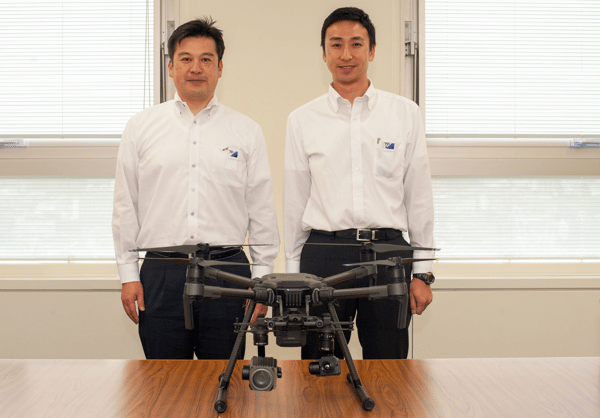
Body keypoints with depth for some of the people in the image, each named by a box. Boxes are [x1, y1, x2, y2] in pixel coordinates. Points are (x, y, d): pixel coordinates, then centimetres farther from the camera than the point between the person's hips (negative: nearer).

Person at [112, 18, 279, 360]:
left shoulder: (247, 132, 7)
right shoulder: (141, 127, 7)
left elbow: (263, 211, 7)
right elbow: (125, 208, 8)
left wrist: (262, 278, 3)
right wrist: (128, 274, 3)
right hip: (161, 274, 0)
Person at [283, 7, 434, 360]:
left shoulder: (405, 113, 7)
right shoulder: (303, 120, 7)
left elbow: (419, 196, 7)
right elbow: (294, 203, 10)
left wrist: (423, 272, 4)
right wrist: (293, 274, 9)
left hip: (388, 249, 0)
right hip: (324, 255, 0)